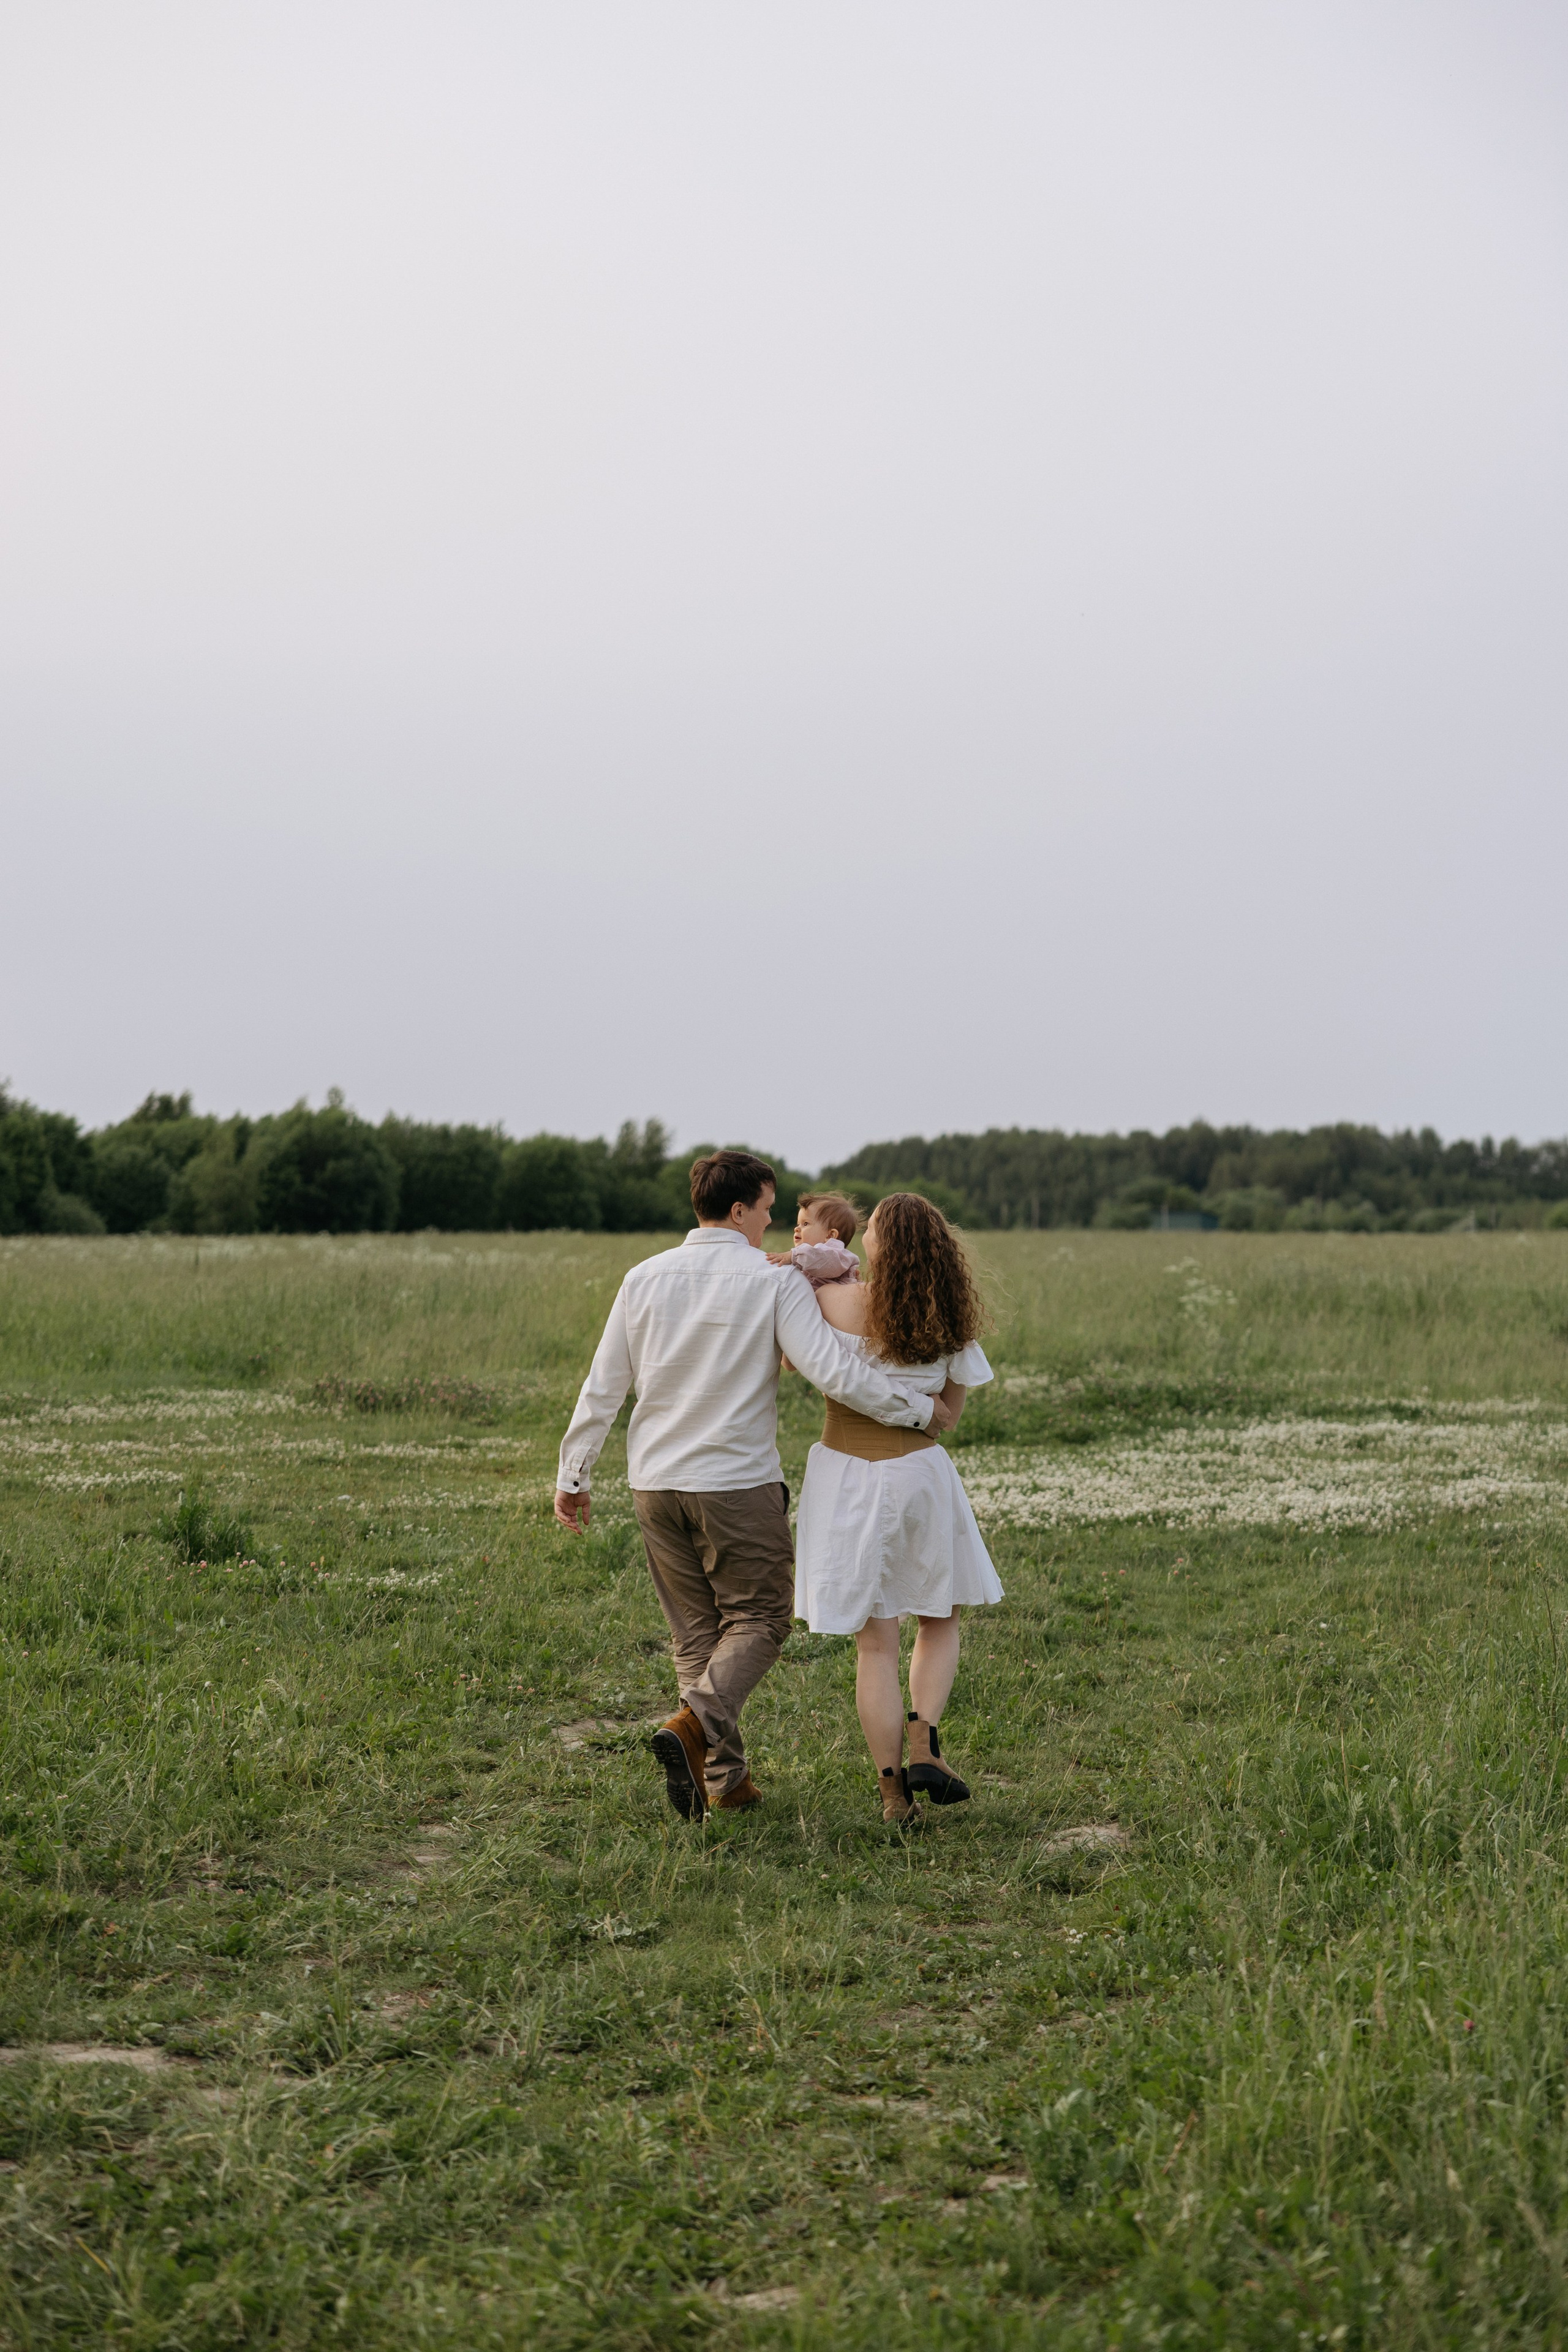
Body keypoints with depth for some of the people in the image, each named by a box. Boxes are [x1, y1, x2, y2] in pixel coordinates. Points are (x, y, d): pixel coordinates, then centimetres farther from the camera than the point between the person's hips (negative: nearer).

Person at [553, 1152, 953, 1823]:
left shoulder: (645, 1278, 4)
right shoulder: (774, 1281, -9)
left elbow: (603, 1386, 7)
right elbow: (834, 1372, -17)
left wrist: (573, 1474, 15)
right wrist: (919, 1408, -5)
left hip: (656, 1484, 5)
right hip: (738, 1483, -5)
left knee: (696, 1633, 13)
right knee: (756, 1622, 6)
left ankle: (725, 1779, 13)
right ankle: (694, 1726, -19)